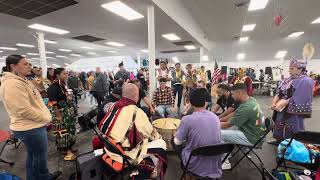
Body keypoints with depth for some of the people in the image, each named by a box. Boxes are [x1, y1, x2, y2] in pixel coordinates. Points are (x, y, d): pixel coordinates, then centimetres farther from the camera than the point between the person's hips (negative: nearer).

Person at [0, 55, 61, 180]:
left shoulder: (22, 81, 11)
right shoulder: (12, 84, -23)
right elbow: (25, 111, -26)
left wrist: (45, 117, 8)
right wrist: (46, 118, -14)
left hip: (31, 126, 10)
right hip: (31, 128, -10)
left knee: (32, 156, 24)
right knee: (40, 157, 9)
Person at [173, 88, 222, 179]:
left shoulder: (187, 119, -22)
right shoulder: (216, 117, -6)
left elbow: (177, 142, -9)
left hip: (195, 165, -5)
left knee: (174, 142, 17)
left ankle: (187, 172, 25)